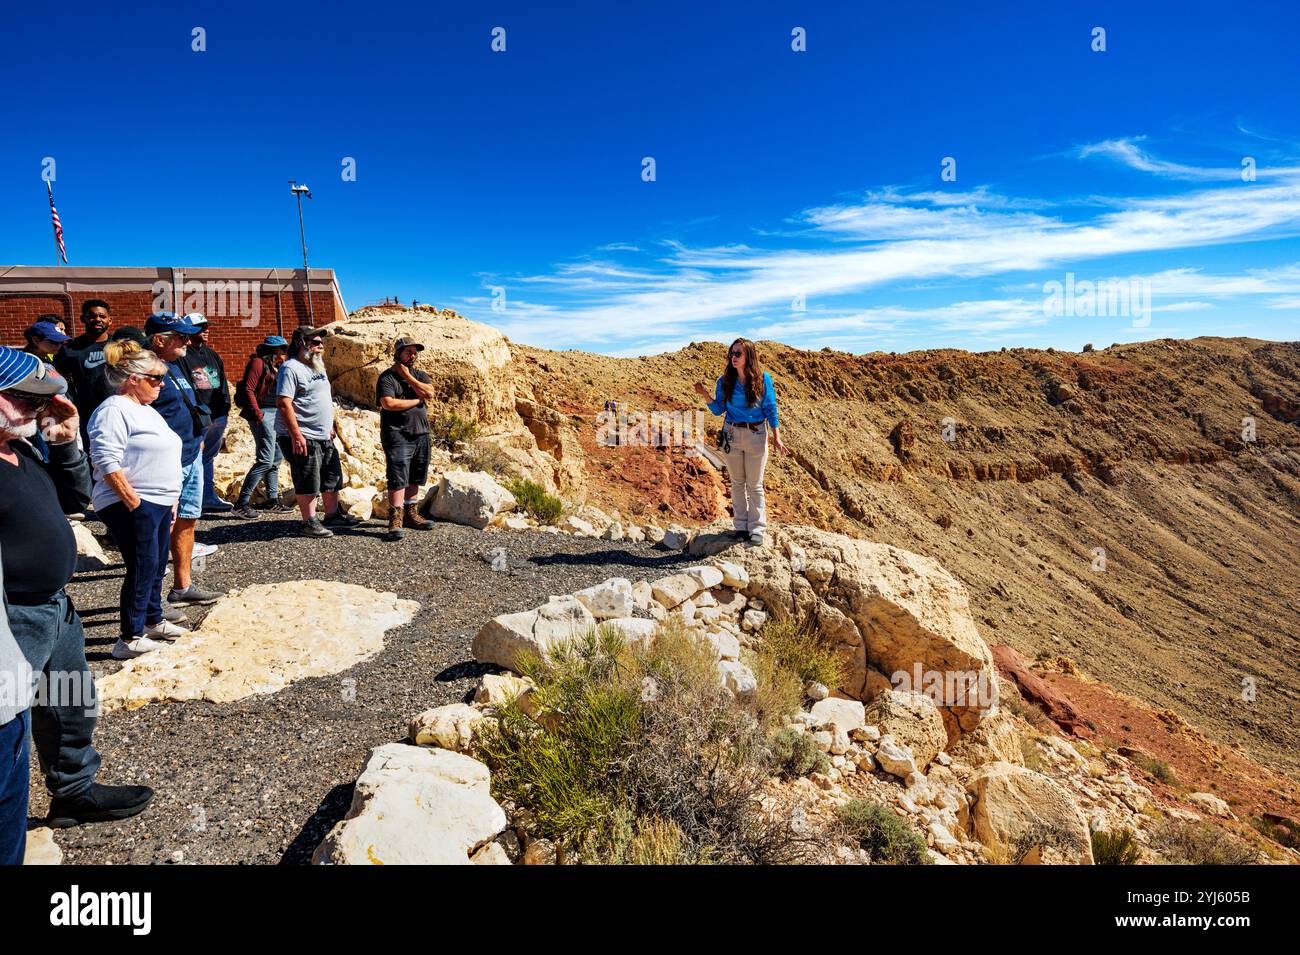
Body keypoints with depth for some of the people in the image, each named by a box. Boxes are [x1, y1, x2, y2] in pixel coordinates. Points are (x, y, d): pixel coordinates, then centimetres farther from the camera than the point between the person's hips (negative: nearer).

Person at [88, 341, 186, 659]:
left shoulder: (145, 410, 17)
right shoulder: (114, 410, -14)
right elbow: (107, 462, -22)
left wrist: (170, 500, 21)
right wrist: (133, 502, -22)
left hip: (159, 503, 10)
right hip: (134, 506, -10)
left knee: (156, 567, 17)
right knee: (142, 569, -7)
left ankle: (153, 621, 31)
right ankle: (130, 639, 1)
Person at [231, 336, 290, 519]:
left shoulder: (276, 366, 18)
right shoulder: (258, 363, -8)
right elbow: (248, 389, -15)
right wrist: (258, 414, -18)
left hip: (276, 415, 10)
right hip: (263, 414, -9)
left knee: (276, 459, 13)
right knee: (265, 460, -13)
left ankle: (273, 500, 22)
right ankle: (242, 503, -8)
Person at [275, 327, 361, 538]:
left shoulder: (318, 367, 17)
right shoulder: (291, 368, -13)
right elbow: (283, 403, -21)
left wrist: (330, 427, 22)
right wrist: (296, 435, -25)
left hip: (324, 437, 9)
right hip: (302, 438, -9)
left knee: (332, 478, 16)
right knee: (307, 482, -2)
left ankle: (332, 515, 28)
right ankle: (309, 522, 8)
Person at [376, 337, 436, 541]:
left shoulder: (419, 375, 15)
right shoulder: (386, 378, -1)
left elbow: (429, 393, -5)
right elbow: (388, 404, -18)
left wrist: (407, 376, -5)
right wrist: (417, 401, -8)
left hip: (421, 434, 6)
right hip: (398, 435, -6)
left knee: (414, 478, 12)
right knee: (398, 479, -10)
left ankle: (410, 515, 22)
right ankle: (395, 521, -9)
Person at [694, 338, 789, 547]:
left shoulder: (763, 379, -7)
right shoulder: (724, 381, -2)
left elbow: (770, 409, -3)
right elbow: (718, 410, 4)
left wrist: (777, 438, -6)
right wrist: (705, 395, -14)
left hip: (756, 435, -2)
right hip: (732, 434, 3)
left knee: (755, 485, 4)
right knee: (737, 482, 12)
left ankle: (757, 529, 14)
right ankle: (741, 526, 24)